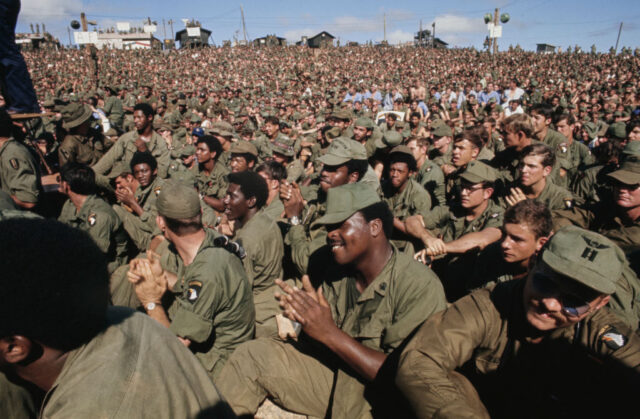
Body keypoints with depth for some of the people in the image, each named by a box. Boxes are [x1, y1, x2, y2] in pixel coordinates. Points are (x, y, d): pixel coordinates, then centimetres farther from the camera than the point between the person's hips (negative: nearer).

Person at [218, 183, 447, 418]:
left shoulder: (421, 288, -22)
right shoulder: (337, 271, -1)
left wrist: (330, 333, -28)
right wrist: (305, 315, -19)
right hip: (333, 375, 6)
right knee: (253, 354, -1)